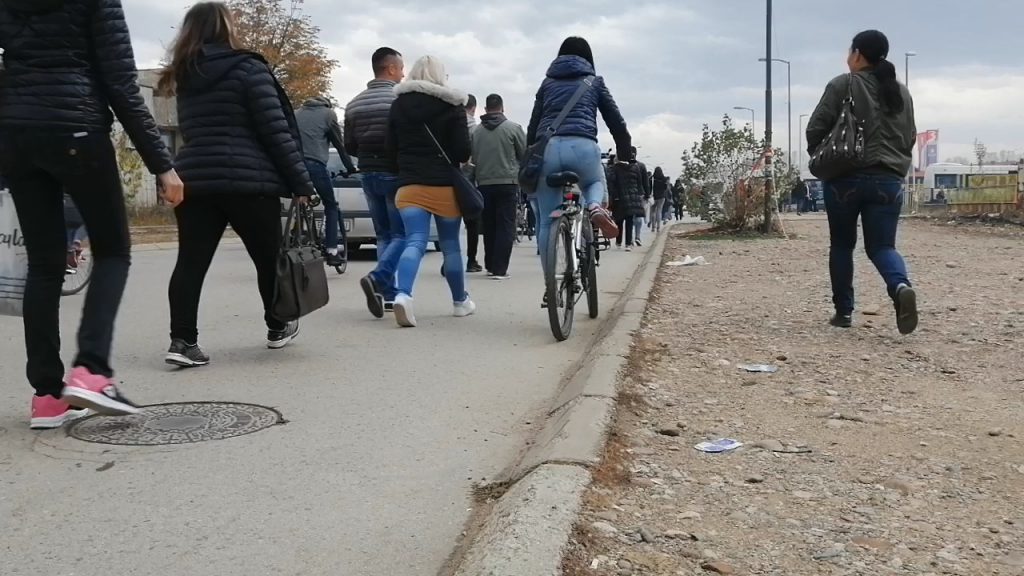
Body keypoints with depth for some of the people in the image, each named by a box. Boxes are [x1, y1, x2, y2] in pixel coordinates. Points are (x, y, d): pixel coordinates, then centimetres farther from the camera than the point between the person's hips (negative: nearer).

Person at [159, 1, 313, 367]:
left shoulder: (184, 77, 17)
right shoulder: (247, 69, -5)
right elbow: (276, 131, -9)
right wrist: (300, 182, -7)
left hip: (193, 181, 5)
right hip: (248, 181, -5)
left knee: (191, 262, 1)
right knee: (268, 257, 12)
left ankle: (182, 340, -7)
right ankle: (277, 328, 26)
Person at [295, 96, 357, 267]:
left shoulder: (297, 113, 26)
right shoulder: (328, 113, 12)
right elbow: (339, 144, 11)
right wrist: (350, 167, 19)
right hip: (315, 163, -4)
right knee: (331, 206, 11)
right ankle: (332, 251, 4)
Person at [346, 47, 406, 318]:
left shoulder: (354, 104, 9)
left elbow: (350, 147, 10)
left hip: (368, 175, 6)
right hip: (395, 175, -6)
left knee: (384, 235, 13)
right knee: (402, 235, -2)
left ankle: (388, 293, 8)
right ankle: (378, 279, -22)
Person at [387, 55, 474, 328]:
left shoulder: (398, 105, 7)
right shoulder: (451, 105, -4)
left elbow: (391, 148, 7)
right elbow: (463, 151, -9)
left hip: (410, 184, 2)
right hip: (444, 185, -2)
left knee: (414, 242, -4)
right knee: (450, 245, 11)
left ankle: (403, 294, -28)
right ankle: (460, 301, 25)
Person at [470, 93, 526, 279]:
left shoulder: (475, 131, 3)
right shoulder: (513, 128, -5)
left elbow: (470, 158, 5)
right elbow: (525, 154, 0)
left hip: (484, 184, 3)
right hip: (508, 182, -3)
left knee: (488, 227, 14)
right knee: (506, 226, -1)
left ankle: (490, 265, 22)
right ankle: (499, 269, -6)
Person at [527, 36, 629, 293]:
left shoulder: (547, 83, 25)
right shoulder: (594, 82, 21)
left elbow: (533, 125, 19)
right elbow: (617, 122, 15)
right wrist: (626, 157, 21)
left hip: (547, 148, 1)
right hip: (582, 147, -1)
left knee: (546, 221, 9)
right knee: (596, 183, 32)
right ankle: (594, 206, -4)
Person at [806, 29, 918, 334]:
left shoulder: (843, 85, -3)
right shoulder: (902, 92, 14)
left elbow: (816, 128, -4)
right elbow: (910, 137, 18)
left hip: (846, 178, -3)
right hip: (888, 180, 4)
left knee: (842, 244, 11)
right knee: (881, 246, 5)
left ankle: (844, 310, 14)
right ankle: (901, 287, -26)